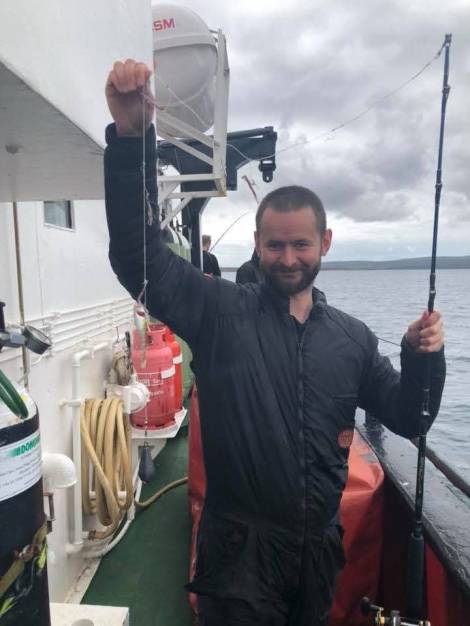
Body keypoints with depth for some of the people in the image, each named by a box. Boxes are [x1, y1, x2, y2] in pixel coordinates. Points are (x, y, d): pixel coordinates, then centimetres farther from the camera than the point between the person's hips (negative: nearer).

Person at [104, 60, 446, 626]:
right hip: (240, 547, -4)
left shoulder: (352, 337, 0)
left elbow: (408, 420, 5)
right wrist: (131, 135, -34)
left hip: (321, 544, 4)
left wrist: (422, 359, -14)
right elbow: (139, 253, -23)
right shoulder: (219, 311, -12)